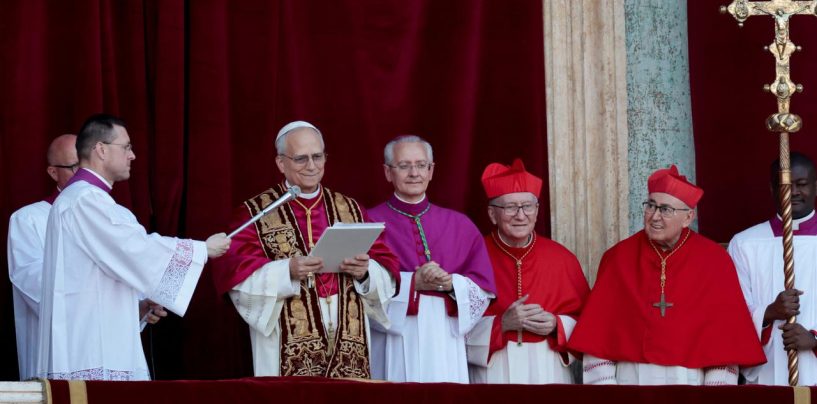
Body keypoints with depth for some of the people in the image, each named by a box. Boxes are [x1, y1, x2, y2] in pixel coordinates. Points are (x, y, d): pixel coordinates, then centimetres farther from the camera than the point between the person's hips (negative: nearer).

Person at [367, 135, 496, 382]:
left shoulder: (460, 226, 12)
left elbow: (483, 288, 7)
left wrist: (450, 284, -12)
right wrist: (412, 283, -16)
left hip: (445, 345, 3)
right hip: (394, 348, -3)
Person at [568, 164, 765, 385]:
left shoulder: (714, 261, -1)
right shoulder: (618, 258, 2)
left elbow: (725, 331, -4)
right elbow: (598, 332, 1)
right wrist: (603, 384, -8)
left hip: (690, 383, -1)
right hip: (630, 381, 1)